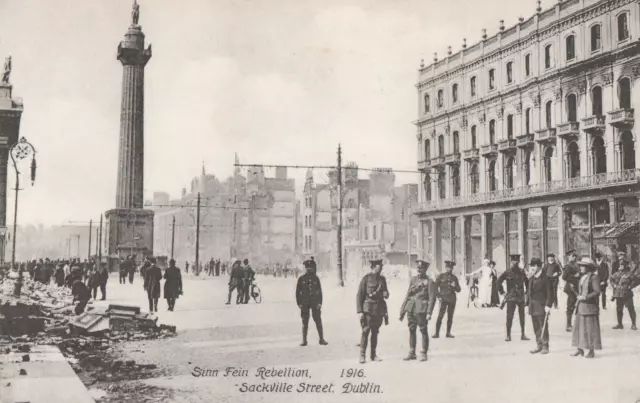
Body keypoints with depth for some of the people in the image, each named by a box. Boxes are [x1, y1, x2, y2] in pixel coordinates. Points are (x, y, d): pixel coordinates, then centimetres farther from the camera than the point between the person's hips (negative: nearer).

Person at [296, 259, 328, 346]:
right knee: (305, 322, 4)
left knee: (318, 321, -2)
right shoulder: (301, 279, 4)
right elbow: (297, 291, 4)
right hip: (304, 304, 0)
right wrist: (299, 303, -3)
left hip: (315, 303, 1)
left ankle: (321, 339, 4)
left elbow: (320, 291, 7)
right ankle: (304, 340, 10)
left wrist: (320, 302, -2)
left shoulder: (316, 278, 7)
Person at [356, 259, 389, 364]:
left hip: (379, 309, 5)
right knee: (365, 331, -6)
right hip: (368, 309, -5)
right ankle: (362, 355, -2)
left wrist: (385, 293, -5)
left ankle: (373, 354, 15)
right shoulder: (366, 278, -6)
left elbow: (386, 293, 21)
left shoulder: (382, 279, 10)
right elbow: (359, 295, -7)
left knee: (375, 332, 9)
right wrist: (360, 311, -13)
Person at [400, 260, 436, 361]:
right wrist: (402, 310, 12)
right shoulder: (413, 279, 13)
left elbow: (432, 299, -8)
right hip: (411, 308, 5)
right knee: (411, 330, 10)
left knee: (423, 331, 0)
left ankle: (424, 354, 8)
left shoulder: (429, 282, -3)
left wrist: (429, 313, -17)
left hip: (421, 309, -5)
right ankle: (412, 353, 18)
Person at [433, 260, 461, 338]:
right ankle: (437, 333, -6)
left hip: (452, 299, 3)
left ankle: (448, 333, 14)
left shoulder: (454, 277, 12)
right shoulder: (441, 276, 4)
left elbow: (458, 290, 13)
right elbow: (435, 287, 5)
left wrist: (454, 286, -7)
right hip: (443, 299, -3)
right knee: (440, 316, -9)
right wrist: (439, 296, -5)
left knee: (450, 317, 5)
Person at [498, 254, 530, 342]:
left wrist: (526, 292, 13)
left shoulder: (521, 272, 5)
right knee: (509, 317, -6)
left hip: (521, 297, 3)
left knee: (522, 317, 8)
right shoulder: (507, 273, -5)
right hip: (511, 298, -3)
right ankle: (508, 335, -1)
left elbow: (527, 282, 19)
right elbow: (499, 281, 0)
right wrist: (502, 291, -1)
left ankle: (523, 335, 18)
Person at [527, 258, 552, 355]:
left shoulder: (545, 278, -9)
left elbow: (550, 293, -12)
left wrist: (548, 305, -18)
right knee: (536, 328, 12)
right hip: (533, 307, 7)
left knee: (543, 328, -3)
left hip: (542, 307, -7)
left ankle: (545, 347, 5)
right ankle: (539, 346, 19)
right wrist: (529, 304, 12)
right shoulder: (531, 278, 14)